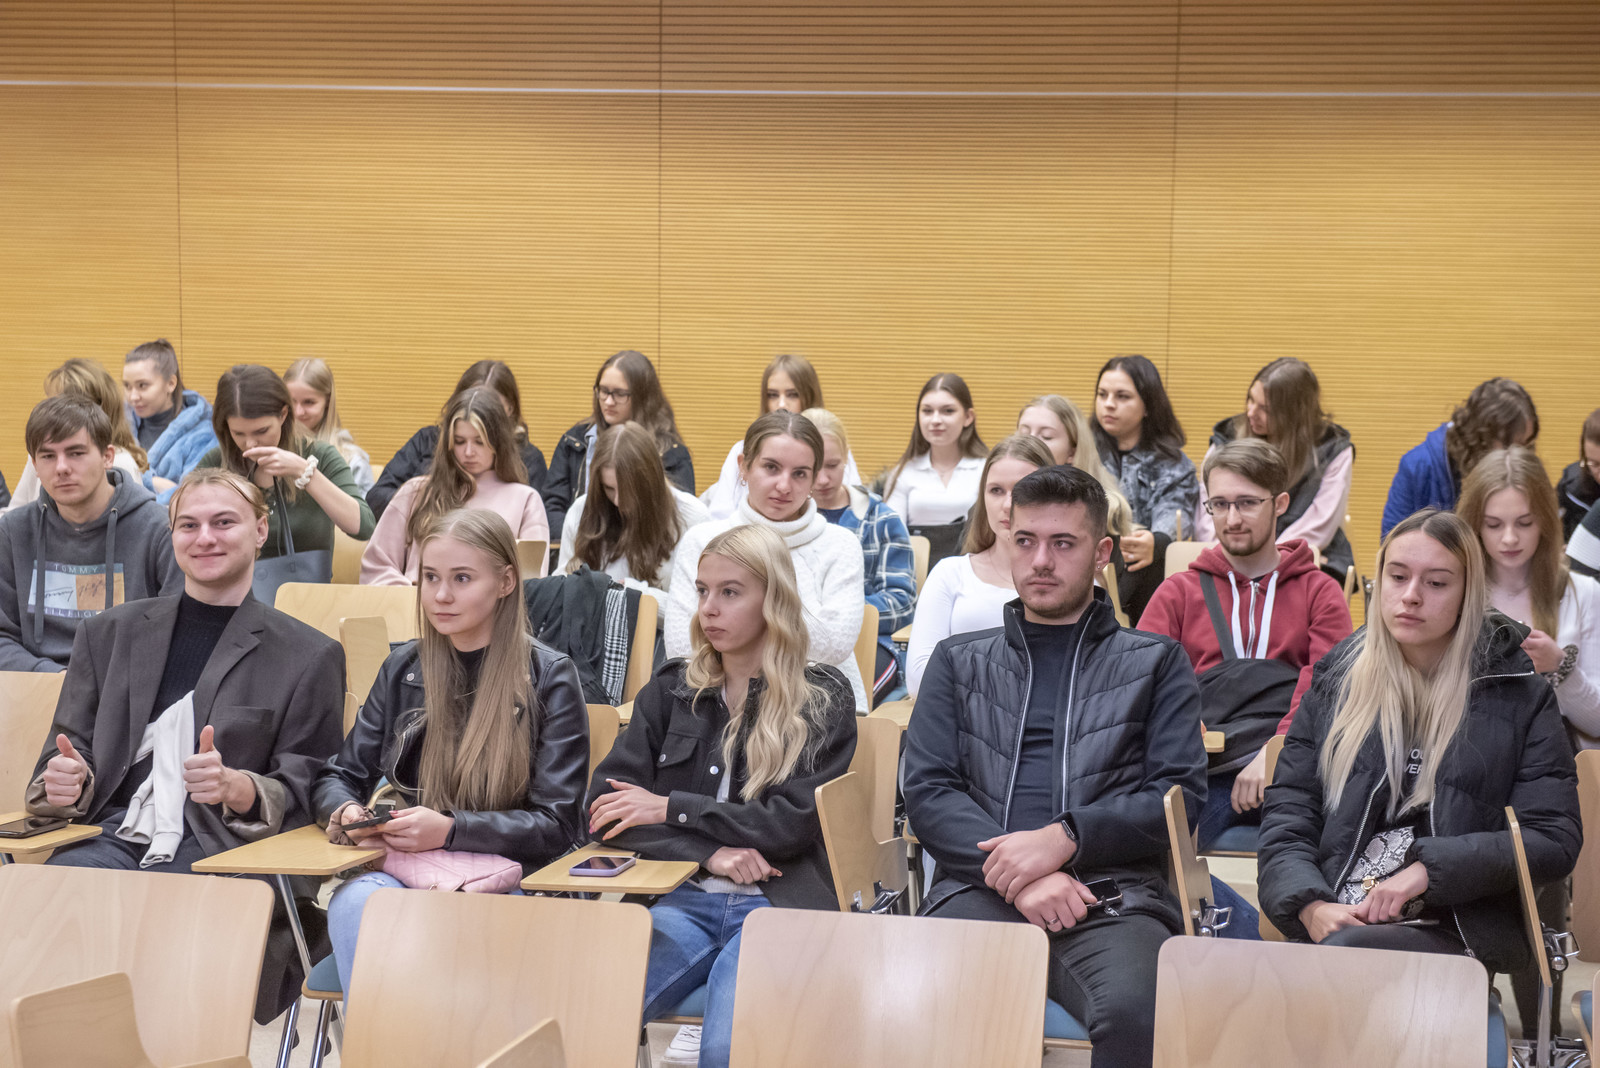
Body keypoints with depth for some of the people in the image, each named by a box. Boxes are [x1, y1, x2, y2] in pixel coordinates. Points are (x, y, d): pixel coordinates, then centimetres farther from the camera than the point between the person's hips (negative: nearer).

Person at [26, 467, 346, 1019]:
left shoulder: (310, 656, 11)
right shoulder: (108, 633, 22)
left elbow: (306, 794, 7)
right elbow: (67, 753, 22)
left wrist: (238, 787, -15)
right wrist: (65, 784, -3)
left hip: (224, 851, -3)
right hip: (115, 837, 3)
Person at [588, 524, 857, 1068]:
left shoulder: (822, 700, 9)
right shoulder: (670, 691, 17)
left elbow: (793, 821, -2)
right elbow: (604, 808, 7)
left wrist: (671, 808, -3)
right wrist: (707, 852, -7)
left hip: (778, 905, -2)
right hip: (683, 899, 2)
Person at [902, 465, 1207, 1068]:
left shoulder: (1155, 663, 21)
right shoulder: (960, 661, 24)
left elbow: (1181, 795, 8)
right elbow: (927, 792, 11)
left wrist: (1063, 840, -8)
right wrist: (1019, 875, -7)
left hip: (1113, 893, 0)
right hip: (981, 890, 1)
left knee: (1138, 1013, -37)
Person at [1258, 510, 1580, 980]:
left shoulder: (1519, 696, 10)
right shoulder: (1335, 681, 18)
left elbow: (1554, 839, 2)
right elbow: (1286, 817, 12)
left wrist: (1429, 870, -11)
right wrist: (1312, 907, -9)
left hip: (1459, 929, -2)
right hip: (1331, 924, 2)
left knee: (1346, 950, -35)